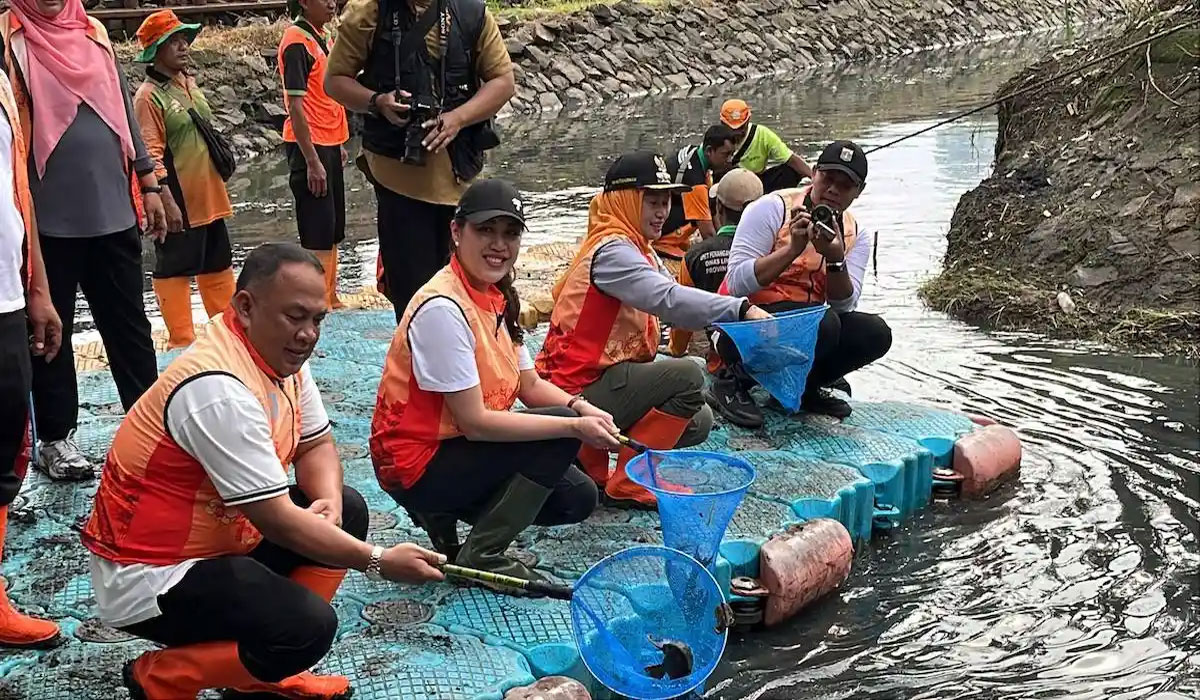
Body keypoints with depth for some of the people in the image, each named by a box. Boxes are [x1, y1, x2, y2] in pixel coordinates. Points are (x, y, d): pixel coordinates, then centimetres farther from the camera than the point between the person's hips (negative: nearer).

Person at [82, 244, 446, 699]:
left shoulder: (281, 354, 0)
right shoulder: (219, 389, -28)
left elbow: (316, 444, 11)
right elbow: (277, 520, -26)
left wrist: (328, 501, -11)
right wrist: (378, 561, -19)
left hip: (219, 535, 10)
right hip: (149, 576, -10)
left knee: (347, 511, 7)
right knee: (309, 627, -24)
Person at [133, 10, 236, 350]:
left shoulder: (189, 83, 12)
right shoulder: (149, 96, -13)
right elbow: (150, 155, -17)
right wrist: (166, 201, -22)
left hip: (208, 197, 8)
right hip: (179, 202, -8)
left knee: (218, 264, 16)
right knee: (174, 269, 1)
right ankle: (181, 340, 8)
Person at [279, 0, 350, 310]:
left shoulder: (324, 38, 12)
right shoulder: (296, 41, -15)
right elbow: (295, 105, -18)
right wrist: (312, 160, -20)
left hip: (330, 145, 9)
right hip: (310, 147, -9)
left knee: (333, 231, 15)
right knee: (318, 232, -5)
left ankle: (331, 299, 25)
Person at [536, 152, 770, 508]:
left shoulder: (639, 249, 15)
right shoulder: (612, 251, -18)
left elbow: (670, 296, 4)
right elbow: (668, 299, -34)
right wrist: (740, 309, -40)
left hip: (605, 379, 10)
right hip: (581, 390, -10)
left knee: (698, 422, 15)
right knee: (687, 376, -23)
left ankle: (589, 457, 13)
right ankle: (630, 485, -13)